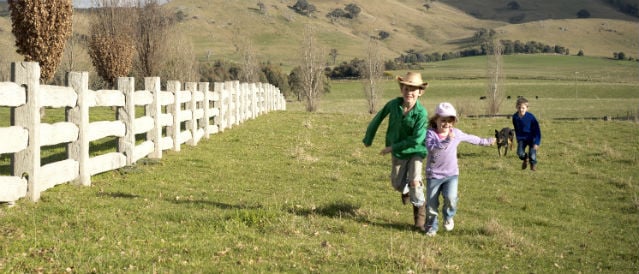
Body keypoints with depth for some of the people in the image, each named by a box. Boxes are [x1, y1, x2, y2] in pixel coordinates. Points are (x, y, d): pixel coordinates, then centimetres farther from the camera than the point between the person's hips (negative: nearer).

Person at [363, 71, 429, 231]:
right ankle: (406, 190, 51)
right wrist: (368, 138, 13)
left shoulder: (421, 113, -25)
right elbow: (378, 119, 1)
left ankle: (420, 217, 2)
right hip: (397, 153, 4)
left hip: (416, 151, -4)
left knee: (414, 181, -18)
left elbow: (417, 139, -27)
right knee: (397, 184, 12)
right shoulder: (393, 104, -15)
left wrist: (392, 147, -21)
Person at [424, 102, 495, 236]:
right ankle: (431, 226, 25)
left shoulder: (456, 133, 2)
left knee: (451, 197, -20)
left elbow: (471, 138, 20)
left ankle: (448, 216, 11)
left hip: (451, 174, 2)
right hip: (434, 175, -1)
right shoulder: (431, 133, -11)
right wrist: (446, 141, -40)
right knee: (431, 203, 3)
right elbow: (431, 147, -31)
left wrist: (486, 141, 32)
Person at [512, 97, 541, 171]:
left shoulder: (530, 117, -23)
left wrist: (536, 143, -20)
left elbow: (537, 131, -17)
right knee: (520, 153, -18)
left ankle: (533, 164, 25)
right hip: (522, 138, 3)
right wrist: (518, 140, 10)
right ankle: (525, 159, 21)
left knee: (532, 156, -13)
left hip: (532, 138, -3)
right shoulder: (515, 117, -10)